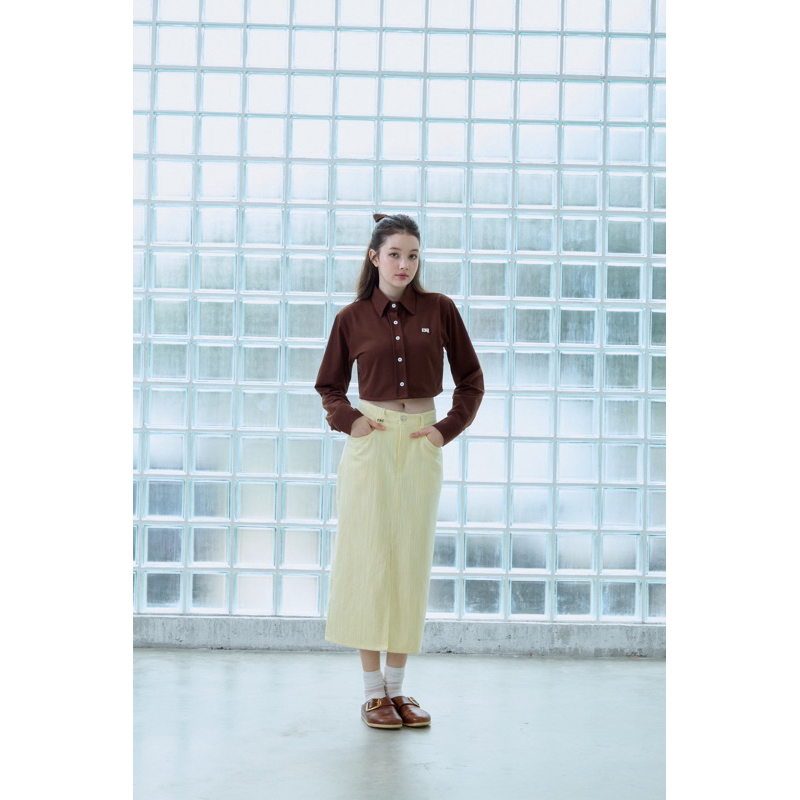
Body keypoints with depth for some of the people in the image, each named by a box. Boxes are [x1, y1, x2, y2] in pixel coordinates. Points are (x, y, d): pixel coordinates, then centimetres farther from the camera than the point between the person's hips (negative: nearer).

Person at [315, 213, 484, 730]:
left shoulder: (440, 310, 3)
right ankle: (373, 692, 8)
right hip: (371, 444, -1)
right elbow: (329, 385, 13)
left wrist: (449, 428, -2)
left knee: (412, 563, 5)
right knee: (369, 560, -2)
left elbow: (471, 378, 9)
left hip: (422, 446, 1)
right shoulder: (352, 318, 2)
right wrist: (348, 419, -5)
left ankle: (398, 687, 15)